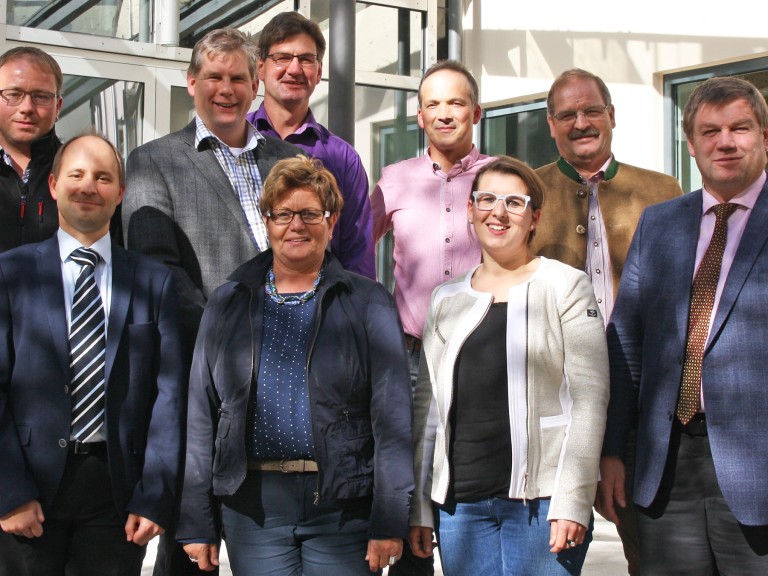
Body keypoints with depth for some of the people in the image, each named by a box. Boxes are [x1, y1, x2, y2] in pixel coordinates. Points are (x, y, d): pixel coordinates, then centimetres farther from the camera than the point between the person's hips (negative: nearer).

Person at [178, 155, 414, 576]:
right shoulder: (228, 303, 9)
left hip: (343, 506, -1)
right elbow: (201, 415, 8)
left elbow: (392, 414, -2)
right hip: (254, 504, 2)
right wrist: (196, 521, 5)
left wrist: (390, 522, -8)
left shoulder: (367, 302, 2)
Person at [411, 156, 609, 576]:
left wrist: (573, 502, -12)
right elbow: (427, 405, 13)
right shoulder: (446, 299, 13)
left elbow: (589, 396, -5)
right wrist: (419, 506, 9)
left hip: (540, 501, -3)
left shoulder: (565, 286, 2)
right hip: (459, 502, 4)